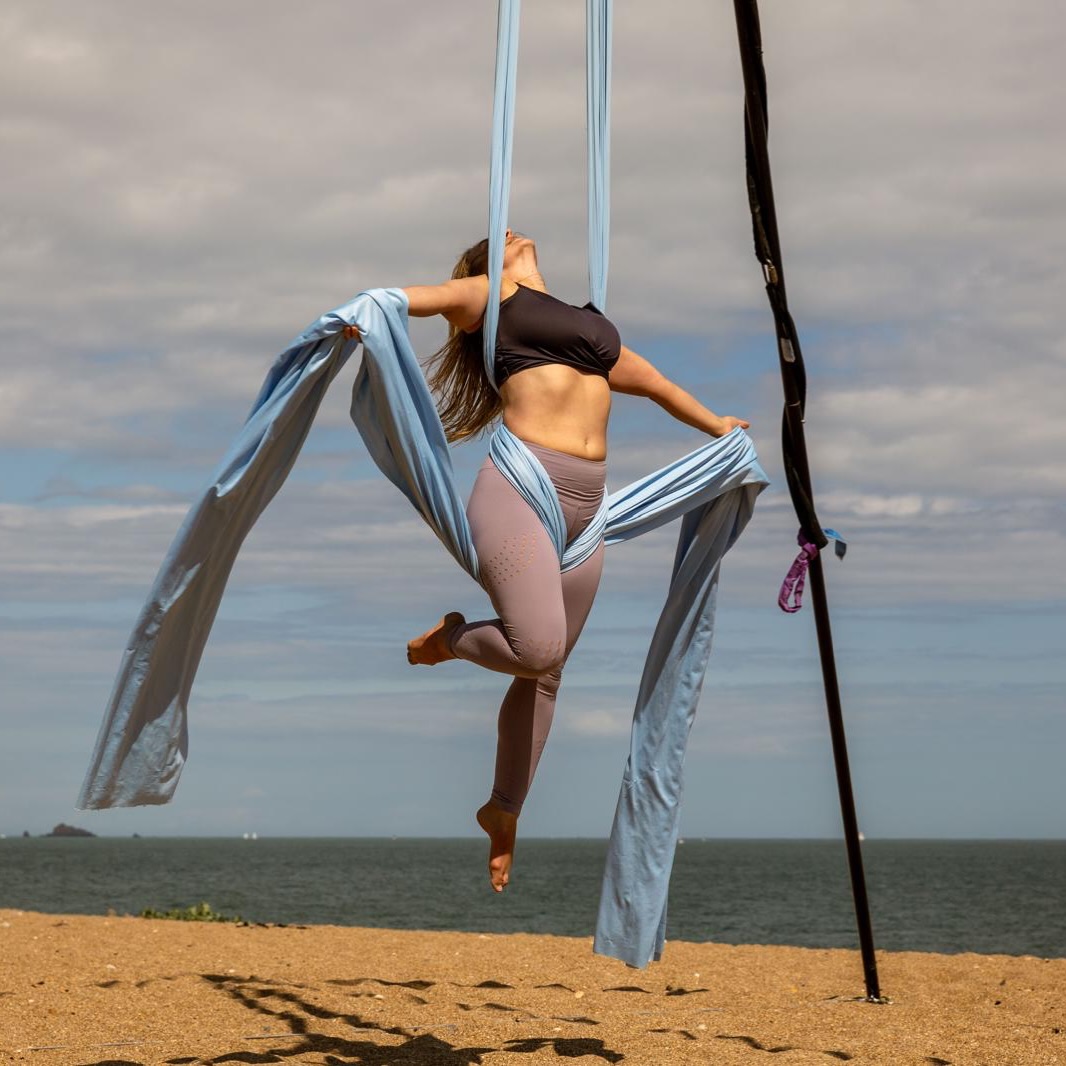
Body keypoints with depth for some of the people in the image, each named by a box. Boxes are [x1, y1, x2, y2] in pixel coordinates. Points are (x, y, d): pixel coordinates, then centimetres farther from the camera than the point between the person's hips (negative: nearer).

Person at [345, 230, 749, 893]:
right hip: (519, 485, -6)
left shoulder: (595, 331, 26)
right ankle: (450, 638, 9)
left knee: (546, 673, 8)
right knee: (537, 648, -23)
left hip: (586, 506, 6)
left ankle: (505, 811, 23)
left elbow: (654, 382, 41)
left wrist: (717, 426, 56)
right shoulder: (491, 293, 10)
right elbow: (407, 299, -5)